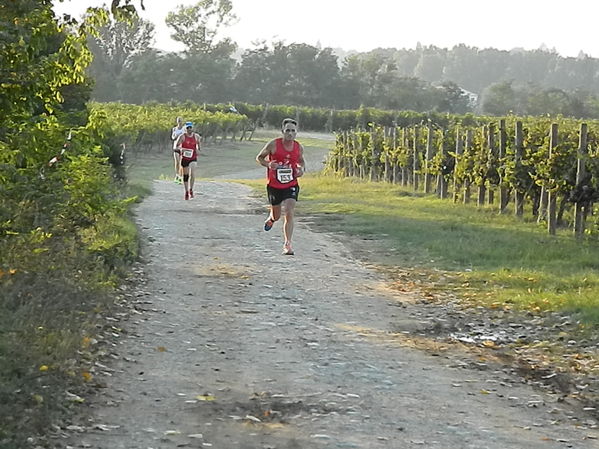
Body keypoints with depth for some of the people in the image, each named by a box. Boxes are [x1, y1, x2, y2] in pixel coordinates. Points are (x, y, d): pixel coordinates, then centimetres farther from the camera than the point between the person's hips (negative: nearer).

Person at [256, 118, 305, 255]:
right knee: (276, 215, 14)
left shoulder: (299, 147, -2)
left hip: (291, 186, 1)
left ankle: (287, 244, -13)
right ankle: (271, 219, 54)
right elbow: (259, 158, 0)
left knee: (289, 214, -17)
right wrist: (268, 164, -21)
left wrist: (301, 169, -5)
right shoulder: (273, 144, -12)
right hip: (274, 186, -1)